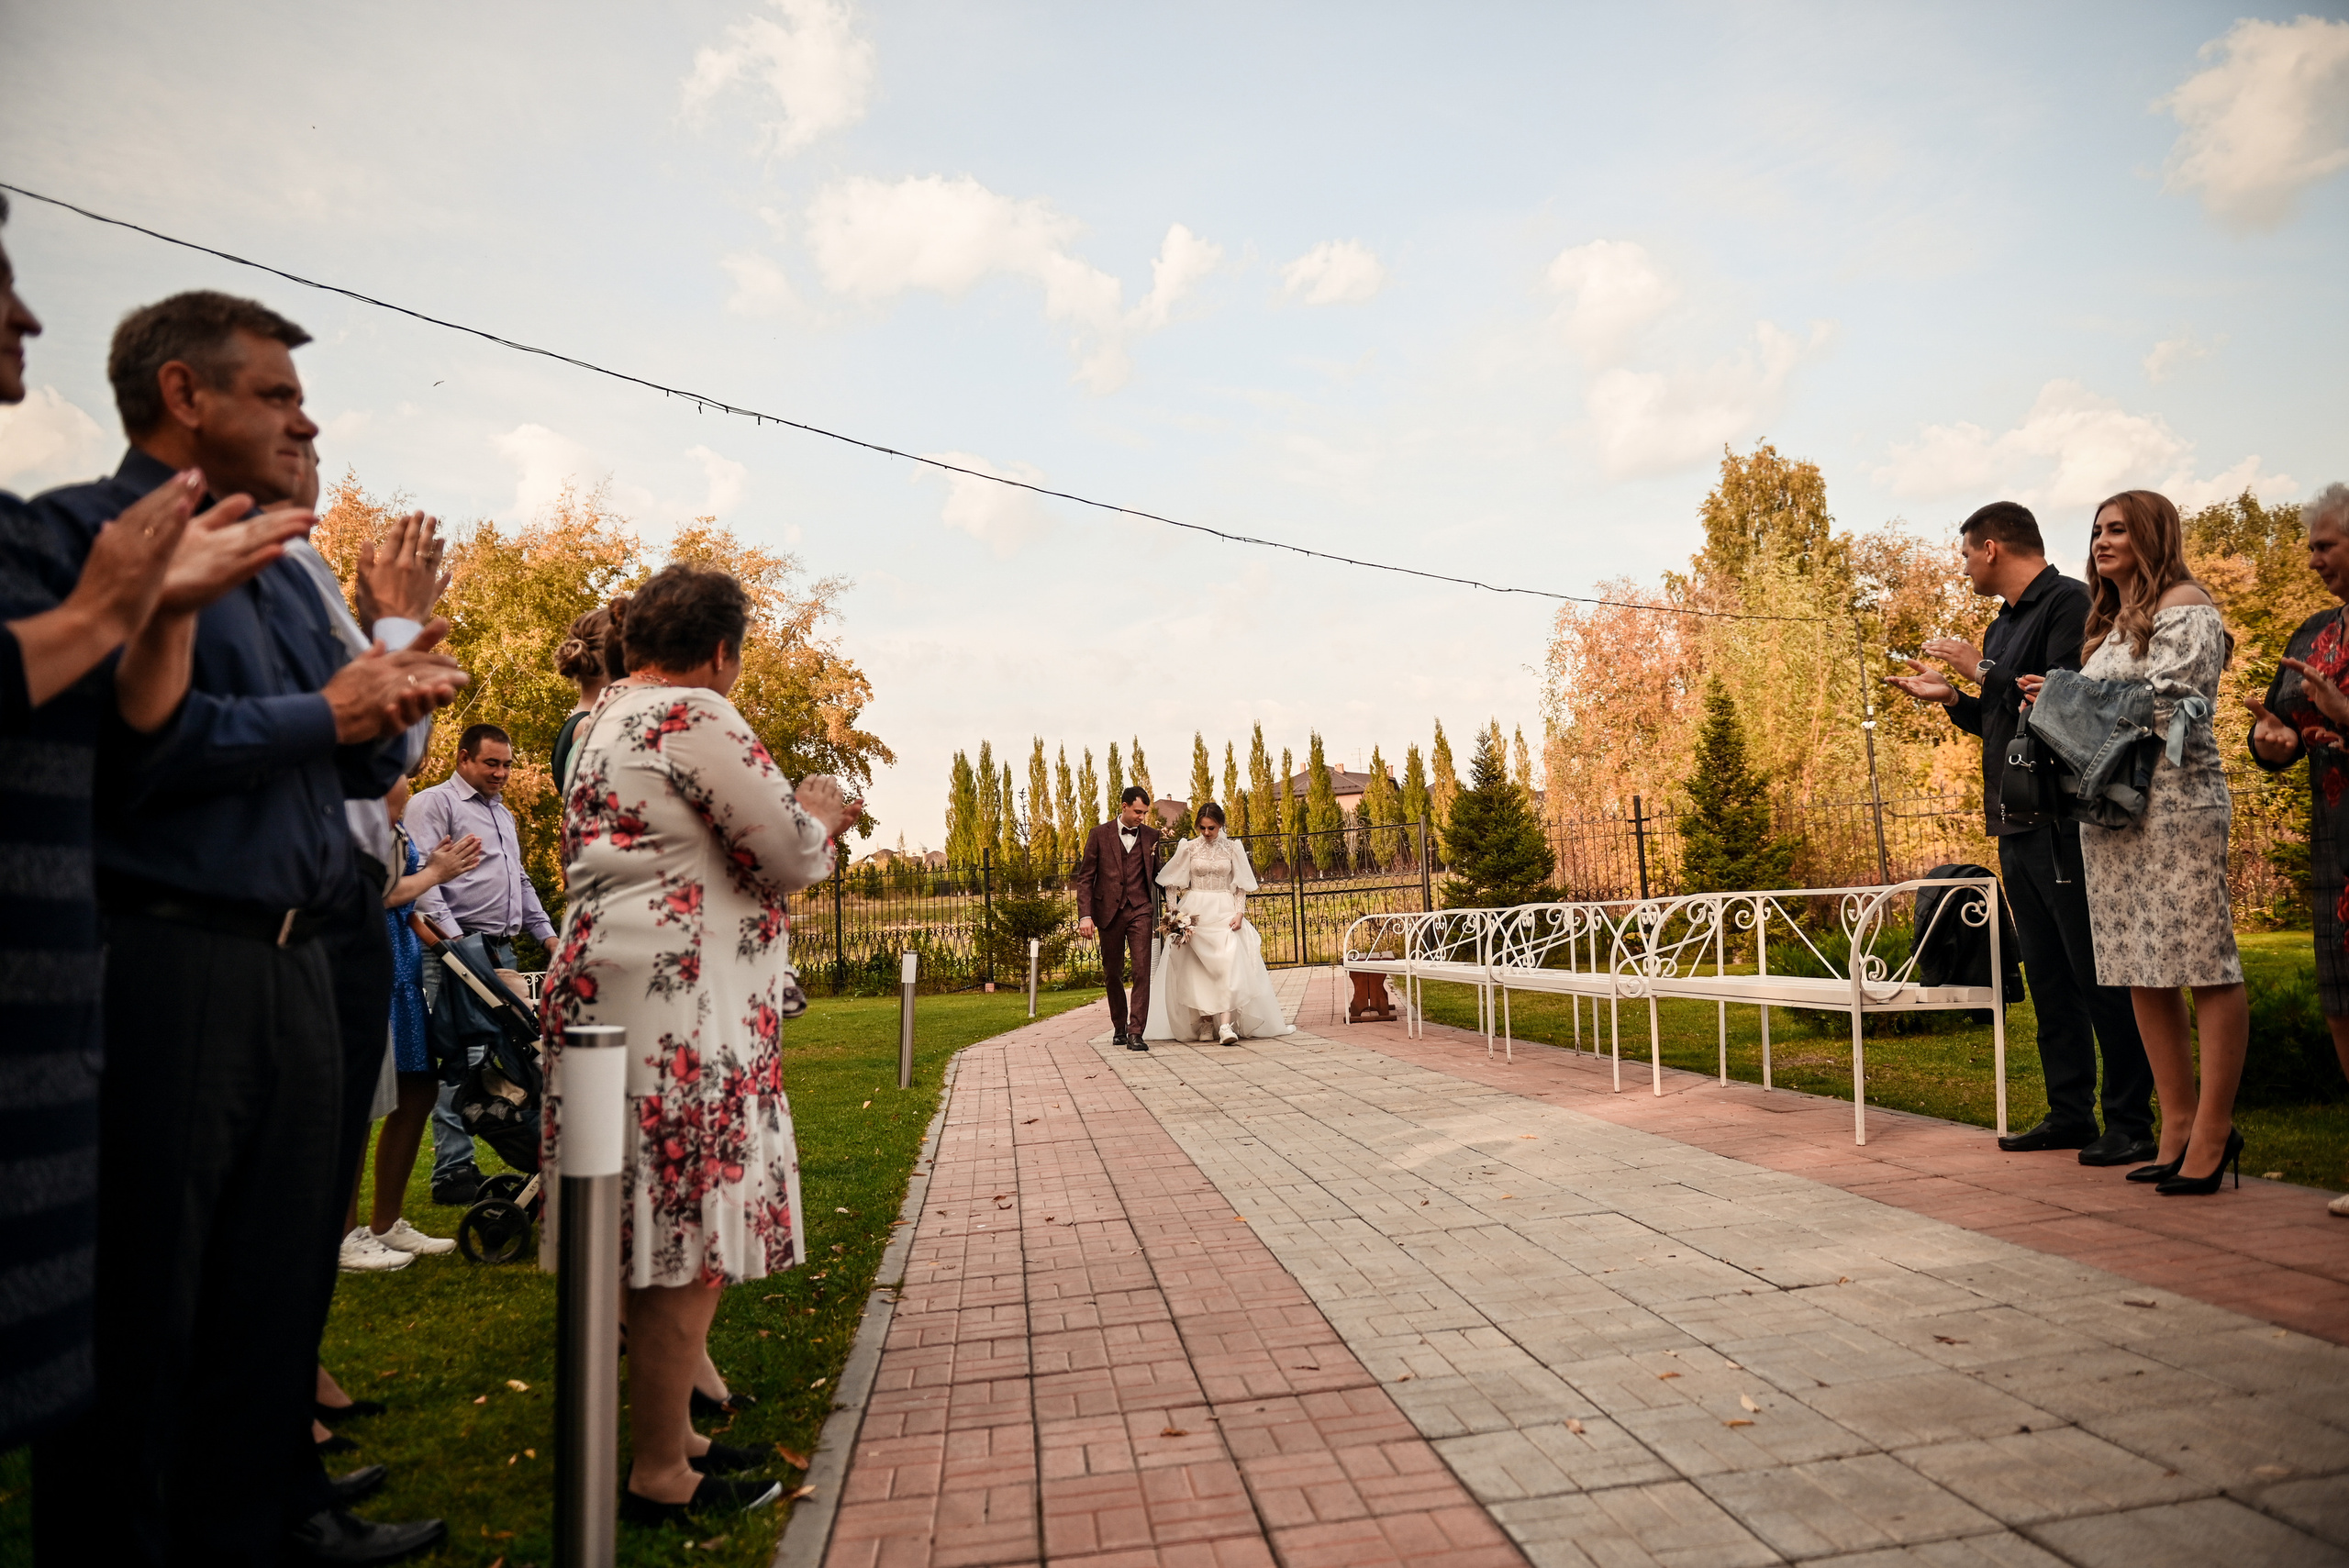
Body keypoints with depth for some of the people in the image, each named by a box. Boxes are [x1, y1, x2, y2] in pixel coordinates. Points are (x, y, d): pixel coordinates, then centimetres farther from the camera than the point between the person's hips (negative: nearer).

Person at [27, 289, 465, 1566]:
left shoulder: (288, 578, 20)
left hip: (297, 970, 8)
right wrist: (322, 715, -12)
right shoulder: (83, 531, -4)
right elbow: (118, 743, -20)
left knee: (274, 1316, 15)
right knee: (139, 1331, 3)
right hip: (157, 966, -8)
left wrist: (390, 706, 2)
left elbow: (356, 773, 22)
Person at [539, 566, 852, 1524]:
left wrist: (796, 815, 25)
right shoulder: (694, 716, -12)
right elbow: (790, 858, -14)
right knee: (688, 1241, -1)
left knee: (666, 1238, 16)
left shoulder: (605, 719, 19)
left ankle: (670, 1434, 28)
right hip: (677, 1006, -10)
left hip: (614, 990, 10)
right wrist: (822, 813, 7)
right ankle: (661, 1477, 10)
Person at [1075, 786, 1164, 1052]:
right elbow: (1085, 878, 2)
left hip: (1140, 911, 0)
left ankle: (1136, 1033, -10)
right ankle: (1119, 1027, 28)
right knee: (1112, 974, 10)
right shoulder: (1099, 835, 3)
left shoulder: (1152, 836, 7)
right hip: (1109, 912, 0)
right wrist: (1085, 915, -8)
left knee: (1142, 971, -11)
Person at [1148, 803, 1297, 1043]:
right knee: (1198, 969, -2)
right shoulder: (1189, 848, 3)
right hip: (1195, 912, 1)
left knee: (1228, 965, -15)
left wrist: (1239, 913, -7)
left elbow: (1241, 886, 6)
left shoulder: (1233, 848, 3)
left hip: (1225, 913, -1)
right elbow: (1172, 883, 7)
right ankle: (1206, 1023, 8)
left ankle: (1226, 1025, -22)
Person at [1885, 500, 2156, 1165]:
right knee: (2048, 977, 11)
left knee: (2097, 973, -5)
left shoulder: (2068, 602, -7)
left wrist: (1985, 671, -11)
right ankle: (2070, 1113, 18)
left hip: (2064, 826, -9)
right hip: (2016, 829, 9)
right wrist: (1951, 696, 15)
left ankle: (2131, 1122, 2)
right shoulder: (2002, 626, 20)